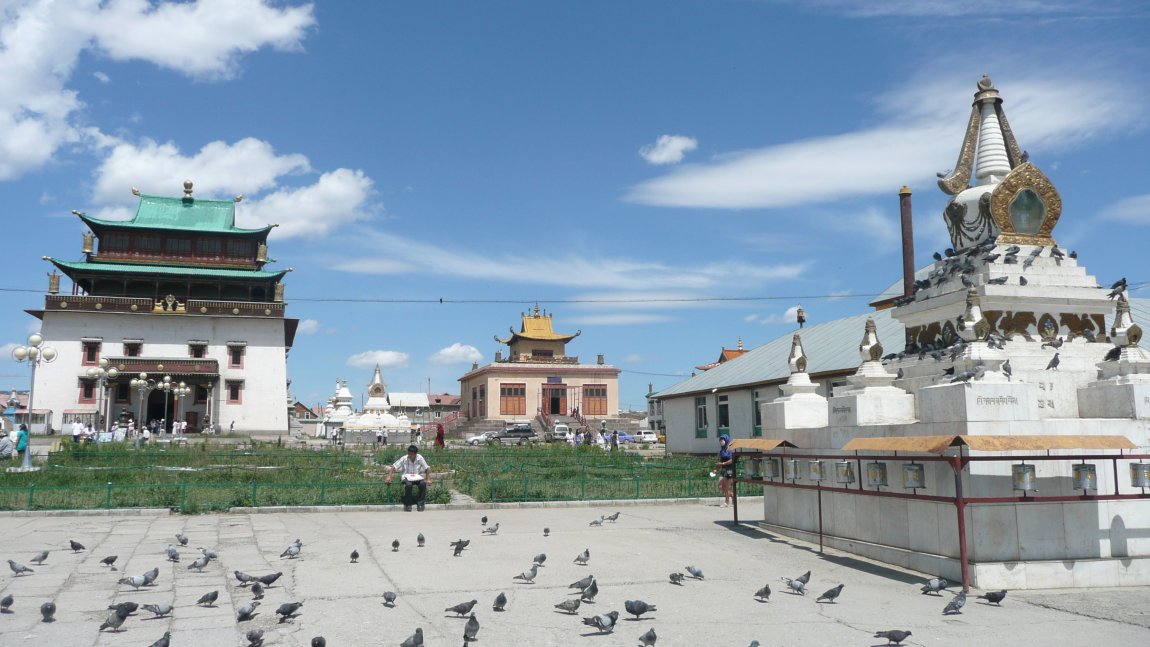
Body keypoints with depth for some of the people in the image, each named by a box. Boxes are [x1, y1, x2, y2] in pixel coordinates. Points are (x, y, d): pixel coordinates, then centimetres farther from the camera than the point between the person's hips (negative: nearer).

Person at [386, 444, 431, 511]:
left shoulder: (420, 458, -5)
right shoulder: (404, 459, -7)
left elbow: (427, 468, 1)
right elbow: (394, 467, -5)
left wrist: (428, 479, -7)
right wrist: (389, 477, -17)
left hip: (417, 477, 1)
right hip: (406, 477, -1)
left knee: (423, 484, -32)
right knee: (408, 485, -36)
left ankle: (420, 503, -14)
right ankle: (407, 505, -17)